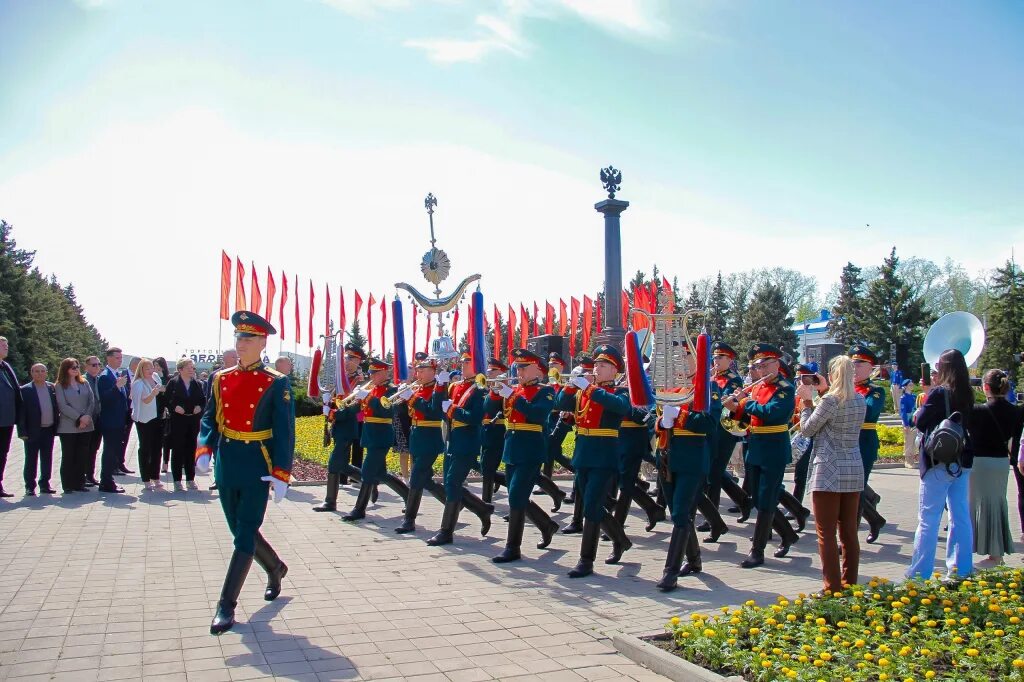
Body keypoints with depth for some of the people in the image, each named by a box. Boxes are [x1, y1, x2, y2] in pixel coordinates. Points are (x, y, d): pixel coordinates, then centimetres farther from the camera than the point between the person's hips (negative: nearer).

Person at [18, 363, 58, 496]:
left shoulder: (51, 388, 7)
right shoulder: (25, 390, -4)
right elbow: (21, 412, -7)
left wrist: (56, 427, 5)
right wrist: (23, 431, -12)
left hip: (49, 430, 4)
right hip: (33, 431, -4)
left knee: (47, 459, 10)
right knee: (31, 460, 4)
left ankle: (45, 484, 19)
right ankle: (30, 487, 10)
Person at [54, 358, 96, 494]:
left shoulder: (85, 383, 10)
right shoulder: (60, 386, -2)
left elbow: (92, 401, 5)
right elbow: (62, 406, -10)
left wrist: (87, 416, -10)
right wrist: (79, 418, -15)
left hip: (86, 426, 4)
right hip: (68, 427, -3)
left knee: (82, 456, 6)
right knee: (68, 456, 2)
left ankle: (79, 483, 14)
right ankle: (67, 485, 9)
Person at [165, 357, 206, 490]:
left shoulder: (198, 384, 10)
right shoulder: (173, 383, 0)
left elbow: (203, 400, 14)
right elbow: (166, 400, -3)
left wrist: (199, 407, -6)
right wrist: (174, 407, -18)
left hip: (193, 421, 3)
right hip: (177, 421, -3)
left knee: (191, 450, 7)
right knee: (177, 450, 0)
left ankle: (190, 479, 15)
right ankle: (177, 480, 6)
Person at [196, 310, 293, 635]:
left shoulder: (276, 383, -8)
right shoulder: (220, 379, 6)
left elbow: (285, 432, -10)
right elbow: (209, 419, 10)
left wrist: (281, 474, -16)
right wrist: (204, 449, -9)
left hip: (258, 468, -5)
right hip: (226, 466, 5)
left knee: (245, 536, -3)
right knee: (241, 532, 16)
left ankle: (227, 605, 5)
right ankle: (275, 568, 41)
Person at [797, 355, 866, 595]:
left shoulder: (830, 400, -13)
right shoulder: (861, 400, 7)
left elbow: (807, 429, -5)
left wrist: (806, 400, 4)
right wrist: (825, 391, 20)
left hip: (829, 471, -7)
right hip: (854, 470, 7)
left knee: (826, 533, -1)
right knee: (849, 532, 12)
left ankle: (833, 589, -1)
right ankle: (850, 585, 18)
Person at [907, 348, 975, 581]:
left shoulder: (939, 392, -14)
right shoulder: (967, 394, 6)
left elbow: (921, 423, -13)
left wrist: (920, 411, 8)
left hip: (939, 461, -7)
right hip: (962, 461, 7)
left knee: (928, 518, -3)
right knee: (961, 515, 12)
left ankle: (920, 572, -1)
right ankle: (961, 568, 19)